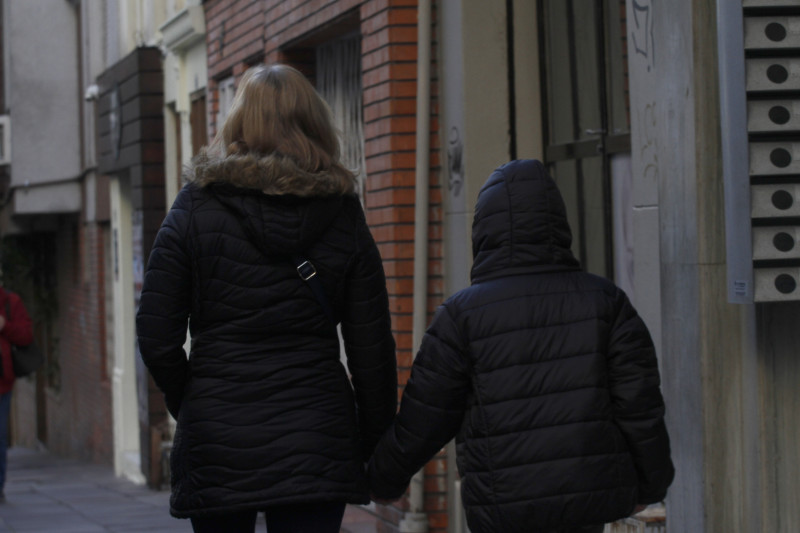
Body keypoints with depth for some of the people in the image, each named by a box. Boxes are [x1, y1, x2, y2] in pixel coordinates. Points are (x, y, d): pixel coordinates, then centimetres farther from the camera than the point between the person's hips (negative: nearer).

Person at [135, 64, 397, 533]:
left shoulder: (194, 211, -1)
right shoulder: (343, 217, 3)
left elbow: (157, 339, -4)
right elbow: (372, 347, 2)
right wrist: (376, 446, 10)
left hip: (216, 442, -1)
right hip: (317, 440, 1)